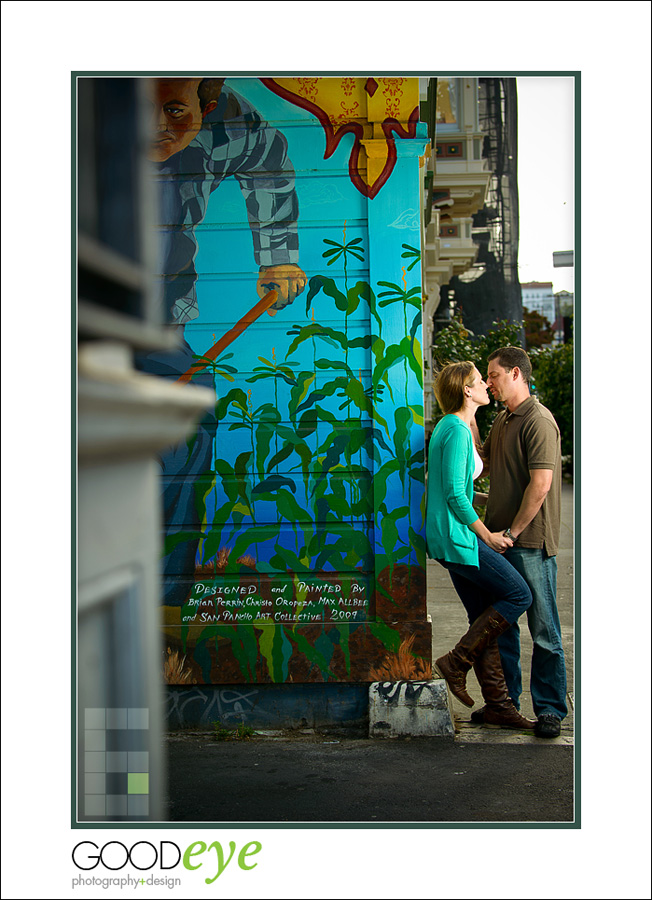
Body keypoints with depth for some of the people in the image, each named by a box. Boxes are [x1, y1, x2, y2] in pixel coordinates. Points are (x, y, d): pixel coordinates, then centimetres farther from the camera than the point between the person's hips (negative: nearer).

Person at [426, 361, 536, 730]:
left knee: (485, 616, 10)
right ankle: (457, 662, -1)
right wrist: (487, 535, -12)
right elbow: (455, 494, -19)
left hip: (450, 536, 10)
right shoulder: (457, 430, -16)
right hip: (457, 535, -10)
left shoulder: (453, 428, 16)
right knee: (519, 594, -5)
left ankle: (499, 705, 15)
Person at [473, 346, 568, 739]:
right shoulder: (503, 420, 15)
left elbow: (541, 484, -19)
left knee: (544, 629, 0)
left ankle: (550, 708, 9)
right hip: (499, 537, 9)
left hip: (531, 542, -9)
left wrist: (513, 531, -15)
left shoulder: (539, 422, -14)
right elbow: (484, 461, 23)